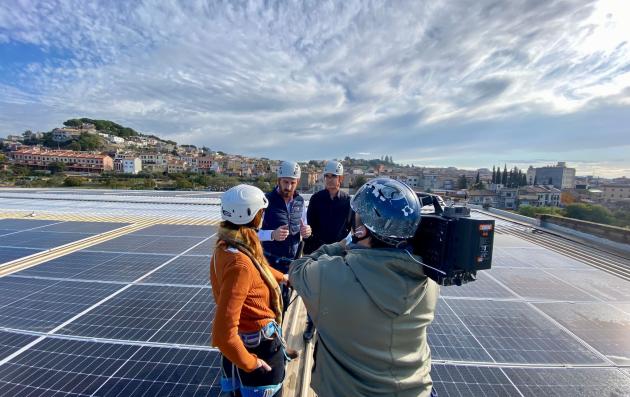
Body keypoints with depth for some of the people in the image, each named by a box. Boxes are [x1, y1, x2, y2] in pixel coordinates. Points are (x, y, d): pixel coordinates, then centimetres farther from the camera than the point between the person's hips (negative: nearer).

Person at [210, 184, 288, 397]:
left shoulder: (226, 246, -6)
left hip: (245, 339, 8)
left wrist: (282, 277, 30)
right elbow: (223, 333, -34)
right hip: (258, 347, -8)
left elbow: (258, 269, 15)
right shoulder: (240, 264, -35)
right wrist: (249, 363, -19)